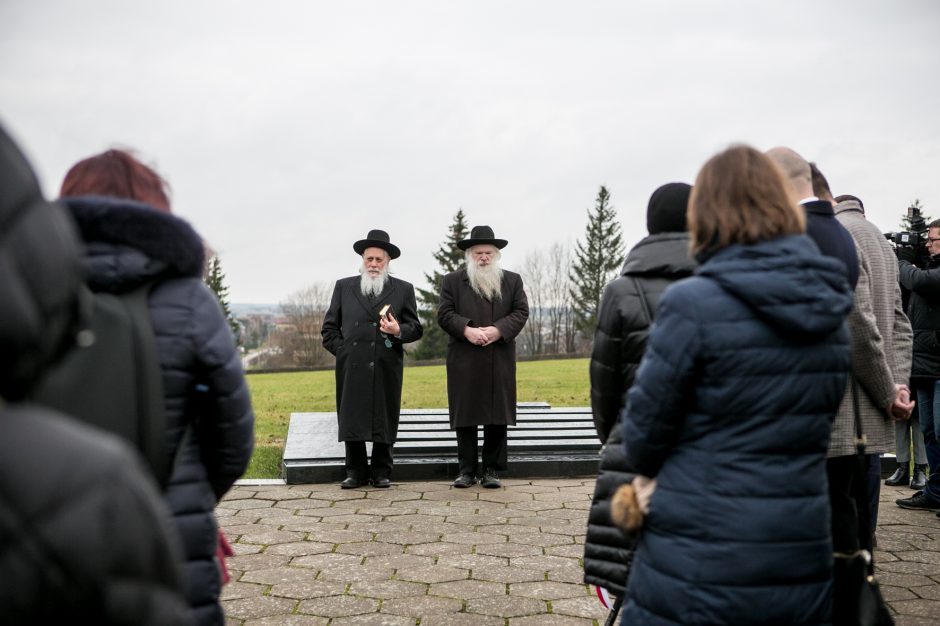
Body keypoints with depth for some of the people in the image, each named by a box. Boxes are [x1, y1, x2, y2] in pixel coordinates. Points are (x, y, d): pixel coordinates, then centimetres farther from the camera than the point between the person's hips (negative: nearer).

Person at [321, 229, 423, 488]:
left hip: (386, 368, -1)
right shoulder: (343, 287, 14)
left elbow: (416, 329, 9)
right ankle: (356, 472, 13)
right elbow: (329, 327, 15)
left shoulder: (403, 290, 11)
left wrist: (399, 331, -11)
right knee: (351, 419, 2)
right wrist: (341, 351, 2)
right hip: (351, 367, 1)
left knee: (384, 420, 2)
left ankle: (381, 472, 14)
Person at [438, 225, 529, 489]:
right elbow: (444, 313, 1)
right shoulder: (452, 281, 9)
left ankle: (492, 470, 10)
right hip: (464, 361, -1)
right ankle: (466, 470, 11)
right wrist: (467, 330, -16)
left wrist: (498, 330, -13)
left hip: (500, 361, 1)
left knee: (497, 417, 2)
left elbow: (521, 312, 4)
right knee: (464, 417, 2)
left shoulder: (512, 280, 13)